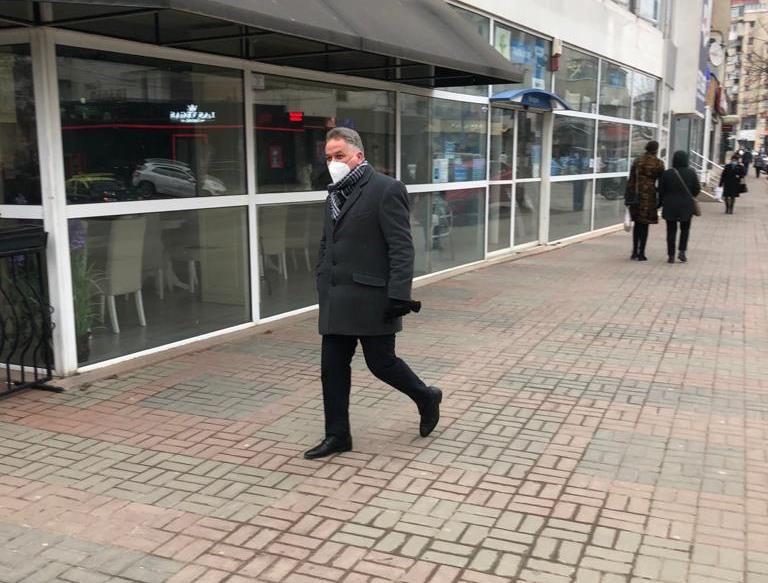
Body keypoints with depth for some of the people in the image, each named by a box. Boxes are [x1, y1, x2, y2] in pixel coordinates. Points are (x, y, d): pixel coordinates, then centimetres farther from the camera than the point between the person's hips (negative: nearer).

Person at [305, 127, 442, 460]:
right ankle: (337, 436, 19)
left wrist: (399, 295, -20)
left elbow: (401, 248, -15)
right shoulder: (334, 195, 15)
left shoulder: (386, 190, -10)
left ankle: (426, 398, 30)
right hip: (336, 301, 7)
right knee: (332, 367, 7)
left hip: (372, 299, -7)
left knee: (381, 363, 3)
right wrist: (322, 287, 15)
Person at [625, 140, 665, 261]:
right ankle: (641, 253, 3)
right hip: (649, 195, -4)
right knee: (645, 224, 2)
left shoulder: (637, 160, 7)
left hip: (636, 195, 4)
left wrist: (628, 196, 10)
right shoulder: (658, 163, -5)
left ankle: (634, 252, 18)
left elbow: (631, 179, 6)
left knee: (637, 223, 15)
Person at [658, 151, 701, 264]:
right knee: (685, 229, 17)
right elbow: (697, 189, 0)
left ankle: (671, 255, 5)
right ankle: (682, 251, 5)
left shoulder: (666, 173, -7)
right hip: (686, 206, 0)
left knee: (671, 230, 6)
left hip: (670, 206, 0)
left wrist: (661, 202, 11)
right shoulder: (691, 173, -6)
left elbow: (661, 191, -3)